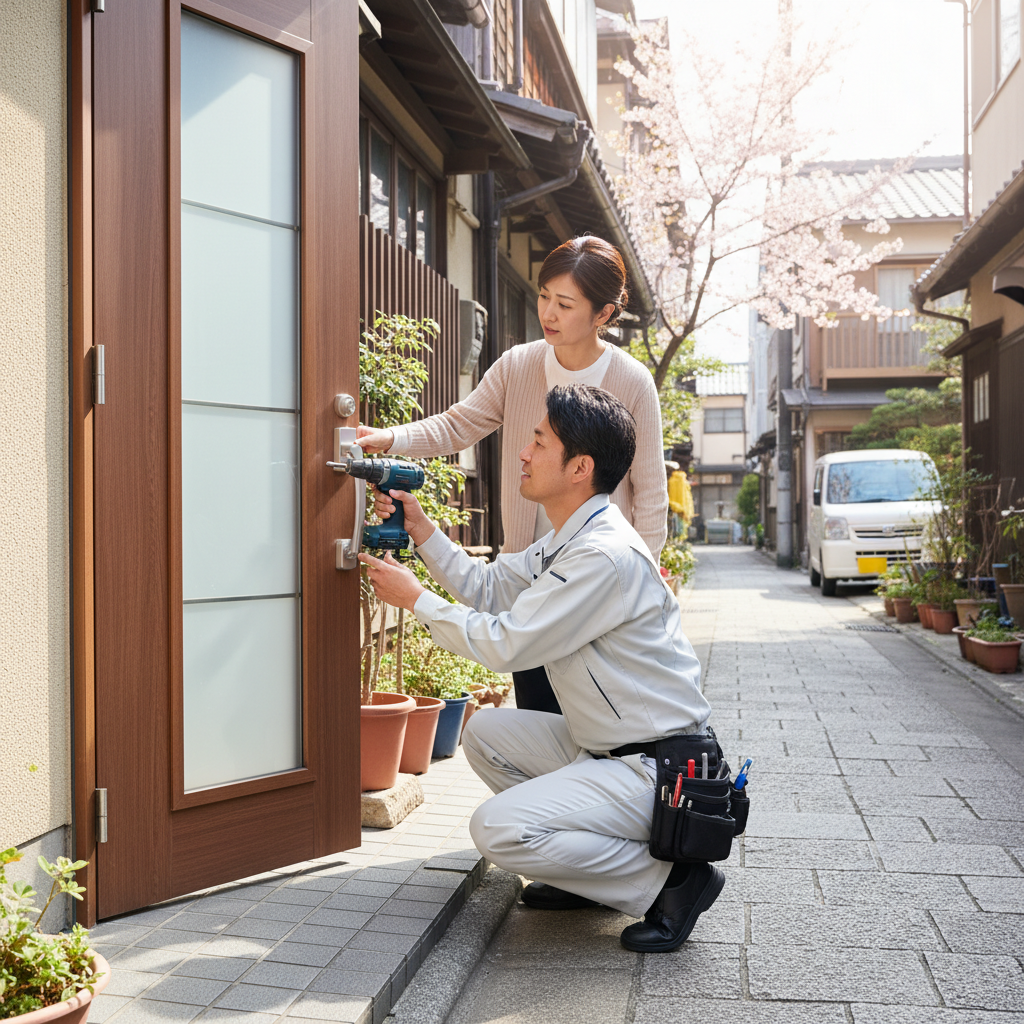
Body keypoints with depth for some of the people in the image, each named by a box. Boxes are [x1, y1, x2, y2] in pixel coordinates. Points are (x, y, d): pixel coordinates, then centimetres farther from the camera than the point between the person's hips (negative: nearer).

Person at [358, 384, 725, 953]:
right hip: (602, 747, 10)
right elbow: (489, 588, 16)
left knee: (497, 829, -19)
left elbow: (505, 643, -22)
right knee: (485, 732, 12)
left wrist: (414, 597, -10)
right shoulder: (568, 541, 8)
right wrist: (421, 531, 9)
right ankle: (589, 866, 15)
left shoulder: (606, 555, -25)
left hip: (656, 769, -10)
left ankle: (669, 881, -6)